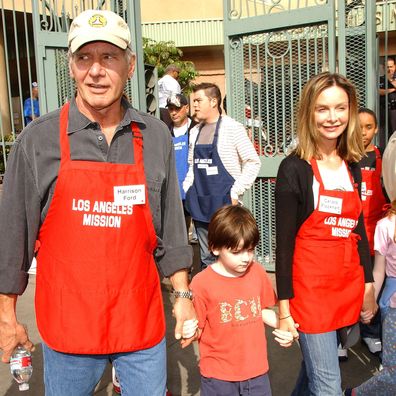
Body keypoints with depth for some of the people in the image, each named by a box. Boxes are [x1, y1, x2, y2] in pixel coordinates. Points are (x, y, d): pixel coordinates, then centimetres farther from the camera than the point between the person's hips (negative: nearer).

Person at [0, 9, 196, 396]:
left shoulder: (156, 136, -1)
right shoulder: (38, 140, -7)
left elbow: (170, 227, 6)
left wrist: (182, 295, 6)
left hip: (142, 319, 2)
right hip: (67, 323, -1)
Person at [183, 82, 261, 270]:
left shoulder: (232, 128, -7)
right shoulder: (195, 131, 11)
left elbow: (253, 162, -7)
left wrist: (235, 193, -12)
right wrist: (187, 189, 8)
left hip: (224, 203, -5)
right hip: (199, 203, 6)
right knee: (206, 259, 14)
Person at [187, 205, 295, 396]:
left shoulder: (258, 272, -2)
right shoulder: (202, 283, -16)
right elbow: (197, 329, -8)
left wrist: (282, 325, -5)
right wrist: (189, 331, -29)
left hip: (257, 371, 3)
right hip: (218, 377, -3)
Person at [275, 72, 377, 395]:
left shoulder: (352, 166, 8)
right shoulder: (294, 168, -10)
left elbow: (358, 229, 16)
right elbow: (284, 240, -10)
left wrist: (368, 284, 16)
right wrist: (284, 307, -11)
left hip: (349, 289, 6)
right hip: (311, 290, -6)